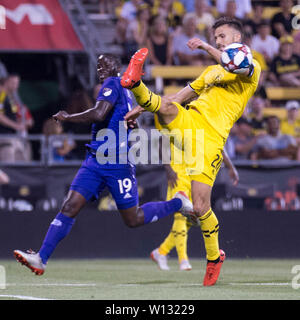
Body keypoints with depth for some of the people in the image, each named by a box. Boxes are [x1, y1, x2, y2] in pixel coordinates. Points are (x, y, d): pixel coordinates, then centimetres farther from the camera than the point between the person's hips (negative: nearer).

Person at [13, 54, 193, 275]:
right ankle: (41, 259, -15)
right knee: (70, 207, -7)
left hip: (117, 163, -9)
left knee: (133, 220, 2)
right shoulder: (125, 91, 18)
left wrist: (67, 117, -13)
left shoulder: (113, 83, -9)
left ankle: (178, 203, 23)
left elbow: (99, 114, -23)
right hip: (96, 160, 9)